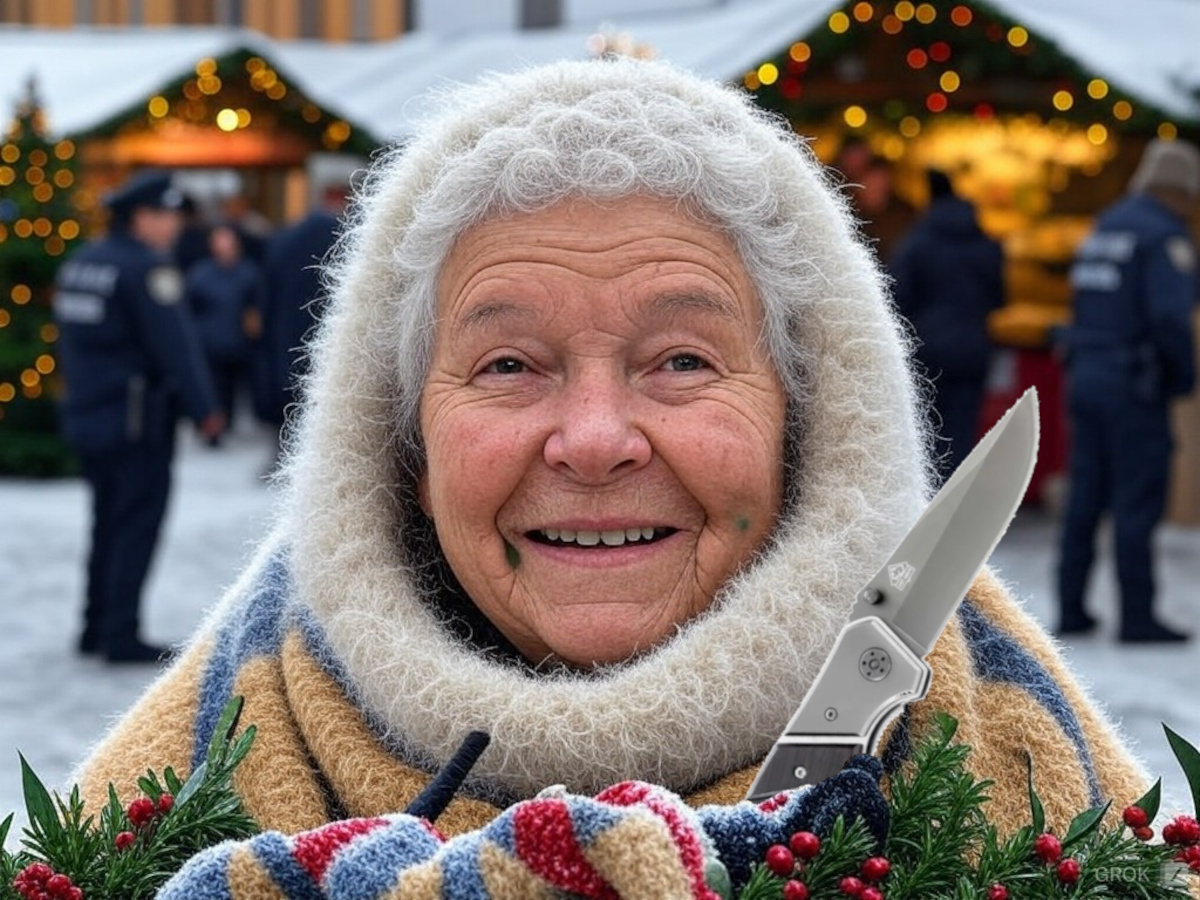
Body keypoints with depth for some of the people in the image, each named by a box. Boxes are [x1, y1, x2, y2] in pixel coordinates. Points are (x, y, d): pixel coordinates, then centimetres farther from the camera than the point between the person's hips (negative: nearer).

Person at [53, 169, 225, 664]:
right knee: (136, 525, -3)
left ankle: (97, 627, 21)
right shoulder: (147, 268, -16)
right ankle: (121, 635, -3)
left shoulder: (79, 264, 12)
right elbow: (175, 345, -18)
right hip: (137, 419, -9)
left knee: (107, 521, 17)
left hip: (87, 415, 9)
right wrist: (204, 409, -13)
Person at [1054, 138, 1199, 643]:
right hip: (1134, 388, -8)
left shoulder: (1106, 227, 15)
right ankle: (1137, 617, -2)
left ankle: (1071, 610, 13)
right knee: (1138, 503, -4)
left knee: (1086, 500, 10)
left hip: (1086, 375, 8)